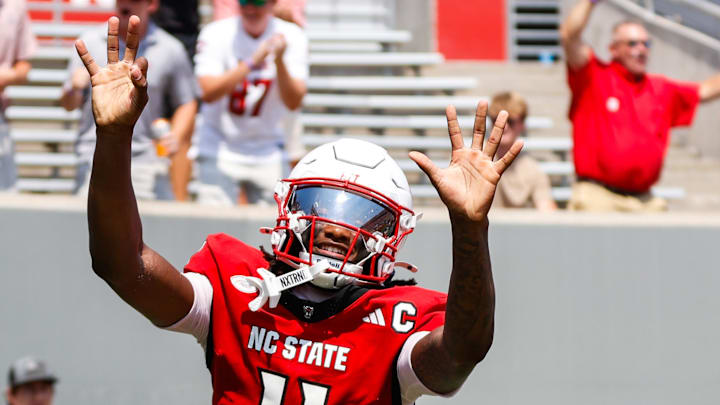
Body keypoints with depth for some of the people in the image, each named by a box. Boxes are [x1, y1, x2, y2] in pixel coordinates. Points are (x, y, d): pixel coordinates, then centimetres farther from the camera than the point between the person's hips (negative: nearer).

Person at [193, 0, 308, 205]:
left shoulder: (292, 37, -3)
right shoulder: (216, 34, -7)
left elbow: (293, 103, -11)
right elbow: (209, 93, -20)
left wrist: (279, 62, -27)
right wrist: (252, 62, -28)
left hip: (268, 156, 2)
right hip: (219, 152, -2)